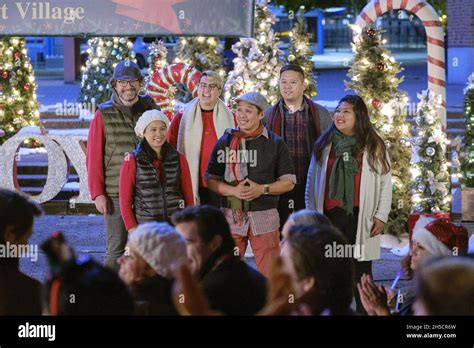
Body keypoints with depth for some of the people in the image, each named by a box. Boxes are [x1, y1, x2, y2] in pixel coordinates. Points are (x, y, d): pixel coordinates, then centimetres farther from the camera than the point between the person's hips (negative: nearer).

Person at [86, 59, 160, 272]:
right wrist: (97, 193, -7)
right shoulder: (104, 116, 0)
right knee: (116, 250, -2)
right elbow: (93, 157, -1)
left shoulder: (152, 111, 7)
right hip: (116, 195, -3)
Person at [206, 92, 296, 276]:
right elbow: (212, 180, 7)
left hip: (265, 217, -1)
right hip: (232, 216, 1)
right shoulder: (225, 142, 8)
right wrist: (233, 191, -12)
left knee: (269, 273, -3)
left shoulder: (275, 143, 5)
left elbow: (289, 181, 6)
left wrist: (262, 189, -11)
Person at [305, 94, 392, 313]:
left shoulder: (374, 147, 3)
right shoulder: (323, 145, 10)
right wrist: (311, 214, 7)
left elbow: (385, 182, 3)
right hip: (330, 215, 2)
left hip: (360, 217, -2)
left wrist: (381, 215, -3)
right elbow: (312, 182, 12)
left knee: (361, 271, 3)